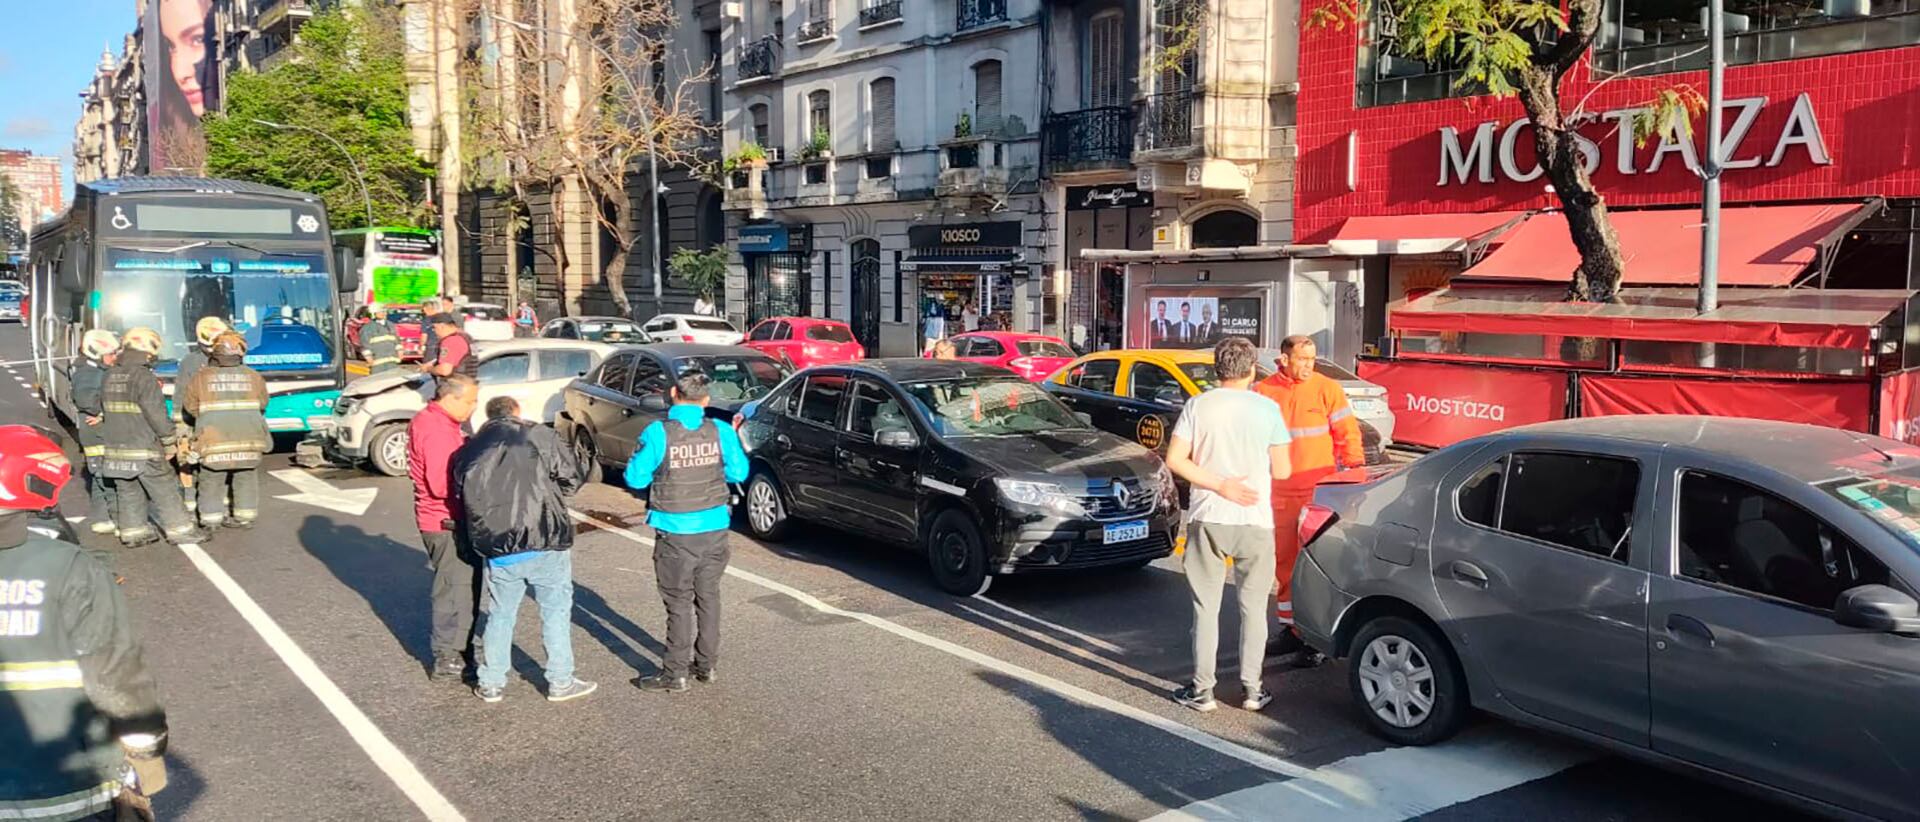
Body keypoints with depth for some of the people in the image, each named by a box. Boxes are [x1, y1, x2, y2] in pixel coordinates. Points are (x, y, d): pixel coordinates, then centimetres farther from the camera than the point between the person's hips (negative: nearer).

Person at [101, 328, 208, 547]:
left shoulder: (111, 376, 9)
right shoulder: (144, 378, -15)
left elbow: (105, 409, 17)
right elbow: (157, 414, -16)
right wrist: (169, 439, -5)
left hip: (115, 447, 7)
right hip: (143, 449, -7)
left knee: (128, 492, 14)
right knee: (165, 491, 1)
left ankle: (133, 532, 17)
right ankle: (179, 530, 5)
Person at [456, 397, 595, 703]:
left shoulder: (469, 451, 11)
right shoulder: (539, 436, -3)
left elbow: (463, 497, 13)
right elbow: (571, 479, -3)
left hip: (496, 550, 4)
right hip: (544, 543, -4)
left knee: (500, 614, 17)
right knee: (556, 611, 8)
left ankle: (491, 683, 24)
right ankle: (560, 682, 13)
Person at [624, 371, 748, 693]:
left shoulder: (658, 433, -14)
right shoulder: (721, 432, -5)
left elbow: (635, 478, -8)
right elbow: (739, 473, 5)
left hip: (676, 533, -3)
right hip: (714, 529, 3)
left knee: (679, 602, 5)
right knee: (708, 596, 16)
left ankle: (675, 673, 11)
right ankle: (706, 664, 26)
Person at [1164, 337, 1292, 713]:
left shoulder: (1198, 406, -2)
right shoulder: (1267, 409, -3)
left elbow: (1175, 459, -9)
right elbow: (1281, 471, -1)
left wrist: (1219, 485, -9)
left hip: (1208, 520, 0)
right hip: (1255, 521, 0)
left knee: (1206, 607, 8)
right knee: (1253, 607, 12)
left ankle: (1202, 689, 11)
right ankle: (1252, 689, 16)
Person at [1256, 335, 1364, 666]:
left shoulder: (1327, 389, -3)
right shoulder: (1264, 392, 2)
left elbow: (1347, 434, -2)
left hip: (1319, 491, -3)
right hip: (1280, 493, 3)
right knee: (1285, 563, 11)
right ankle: (1290, 629, 24)